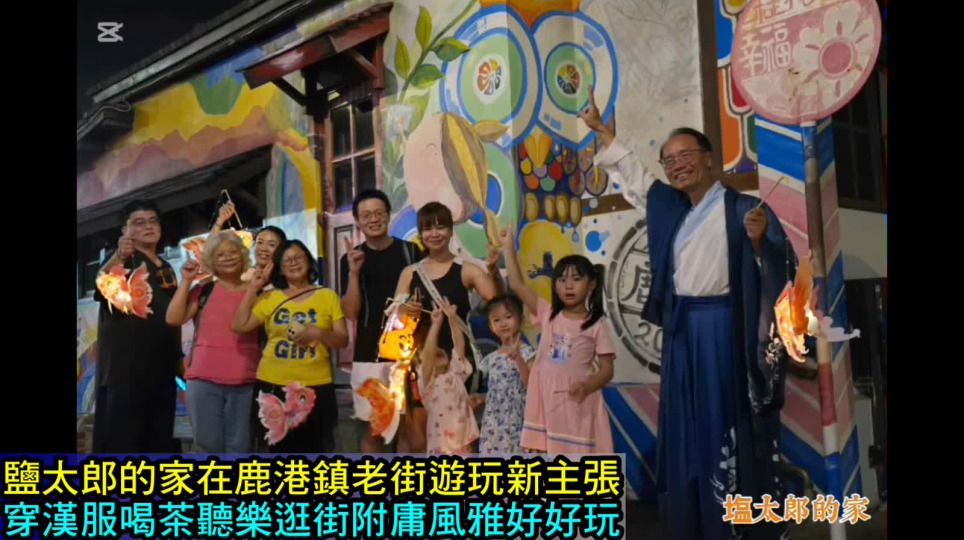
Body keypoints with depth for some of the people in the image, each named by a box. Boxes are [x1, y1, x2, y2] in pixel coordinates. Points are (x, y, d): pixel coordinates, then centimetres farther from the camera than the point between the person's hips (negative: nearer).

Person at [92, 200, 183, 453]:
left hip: (162, 368, 7)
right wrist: (118, 257, -45)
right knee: (119, 442, -10)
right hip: (125, 369, -7)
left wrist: (179, 357, 18)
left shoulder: (167, 269, 17)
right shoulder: (123, 259, -4)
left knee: (160, 443, 11)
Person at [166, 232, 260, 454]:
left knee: (240, 447, 3)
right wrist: (186, 281, -3)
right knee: (208, 445, 5)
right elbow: (174, 318, -3)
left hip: (245, 382, 0)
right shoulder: (203, 291, 8)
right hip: (204, 380, 0)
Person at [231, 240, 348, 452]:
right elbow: (239, 326, 0)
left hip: (316, 386, -1)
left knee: (315, 449, 3)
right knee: (280, 448, 11)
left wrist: (319, 333, -17)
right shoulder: (270, 298, 7)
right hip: (273, 385, 1)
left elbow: (342, 340, 2)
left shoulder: (327, 295, 4)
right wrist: (252, 289, 0)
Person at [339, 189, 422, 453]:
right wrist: (354, 273, -13)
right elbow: (351, 312, -3)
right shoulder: (352, 258, 4)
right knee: (373, 427, 6)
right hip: (369, 354, 0)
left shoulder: (410, 251, 3)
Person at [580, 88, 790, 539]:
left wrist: (759, 242, -34)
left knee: (732, 427, -3)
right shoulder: (670, 206, 11)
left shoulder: (741, 208, -8)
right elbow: (632, 173, 25)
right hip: (682, 331, 7)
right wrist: (600, 129, 27)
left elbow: (781, 266, -14)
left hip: (726, 329, -7)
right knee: (689, 430, 11)